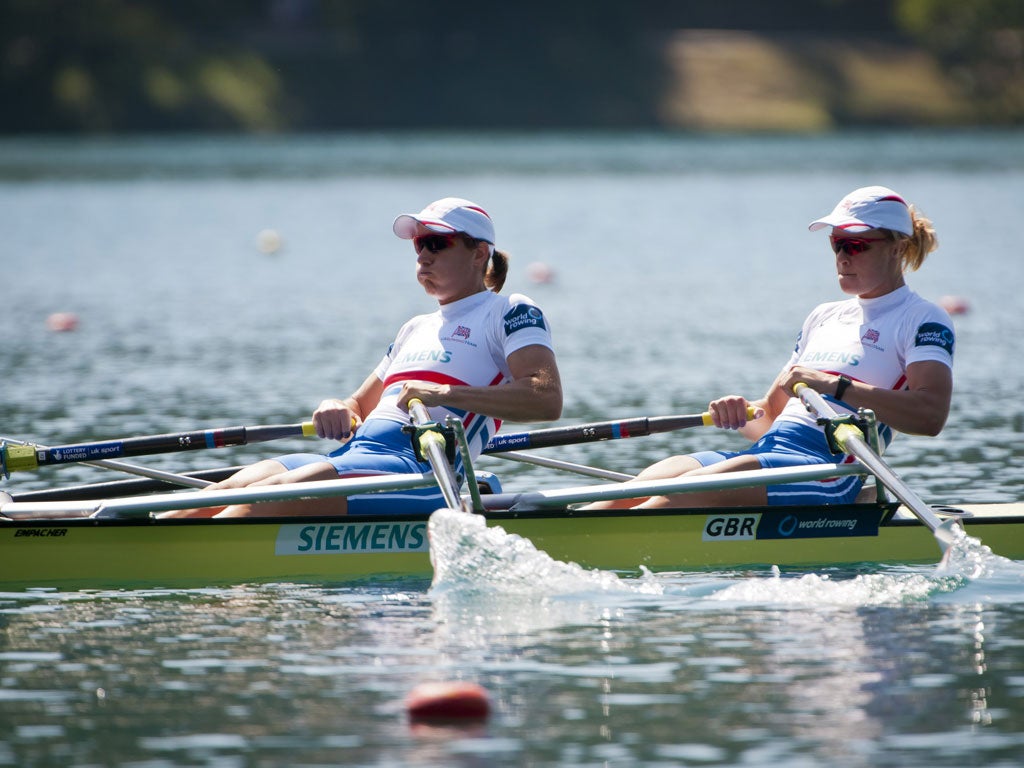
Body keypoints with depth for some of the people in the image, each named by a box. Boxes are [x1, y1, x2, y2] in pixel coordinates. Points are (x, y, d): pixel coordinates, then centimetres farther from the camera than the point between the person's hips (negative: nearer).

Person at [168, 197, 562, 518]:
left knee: (269, 496, -30)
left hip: (421, 473, -8)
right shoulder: (416, 329, 31)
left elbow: (548, 399, -10)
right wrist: (336, 409, 5)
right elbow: (359, 408, 32)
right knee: (236, 489, -16)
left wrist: (446, 395, -20)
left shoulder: (509, 313, 7)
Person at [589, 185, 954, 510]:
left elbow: (931, 414, -15)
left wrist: (834, 385, -20)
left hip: (830, 469, -8)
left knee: (693, 489, -31)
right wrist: (741, 413, 2)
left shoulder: (922, 319, 4)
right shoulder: (824, 317, 28)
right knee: (646, 485, -18)